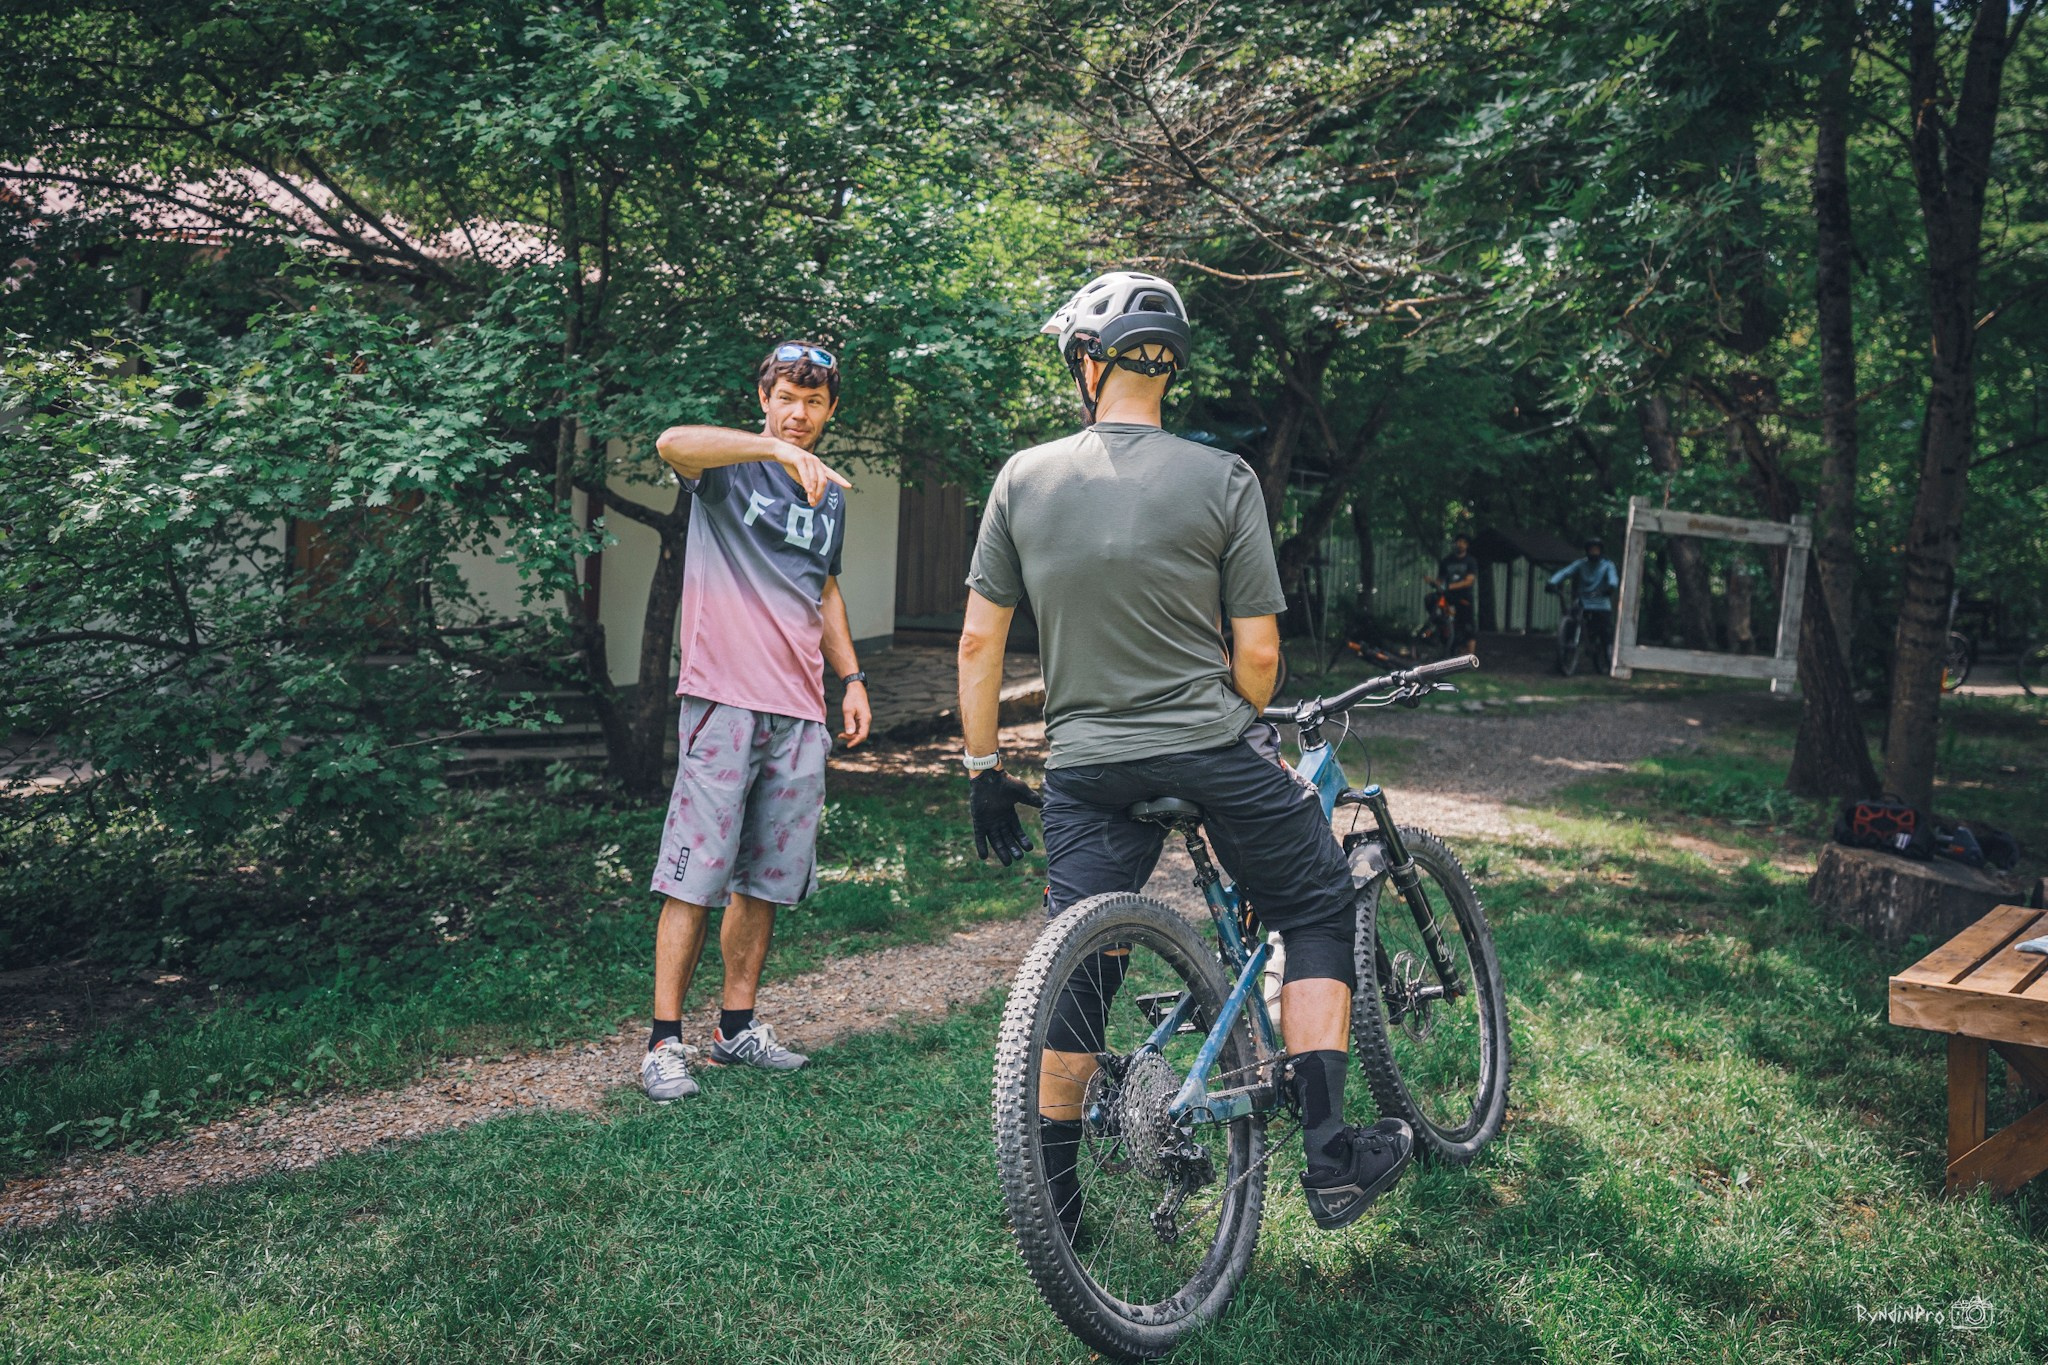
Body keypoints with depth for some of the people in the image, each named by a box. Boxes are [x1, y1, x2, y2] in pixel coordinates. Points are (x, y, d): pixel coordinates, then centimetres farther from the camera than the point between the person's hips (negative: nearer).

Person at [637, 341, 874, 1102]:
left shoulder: (830, 495, 19)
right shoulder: (731, 465, 0)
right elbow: (672, 443, -23)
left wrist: (851, 678, 20)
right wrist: (778, 448, -36)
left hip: (799, 712, 6)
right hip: (724, 699, -6)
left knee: (766, 879, 10)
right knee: (697, 874, -7)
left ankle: (737, 1028, 22)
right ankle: (665, 1041, 0)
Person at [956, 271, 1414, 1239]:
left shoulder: (1024, 478, 0)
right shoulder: (1223, 480, -5)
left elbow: (979, 642, 2)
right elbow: (1258, 655, -5)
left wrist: (983, 769, 11)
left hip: (1085, 768, 3)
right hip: (1208, 753, -2)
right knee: (1319, 907, 17)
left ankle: (1052, 1199, 20)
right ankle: (1331, 1155, 13)